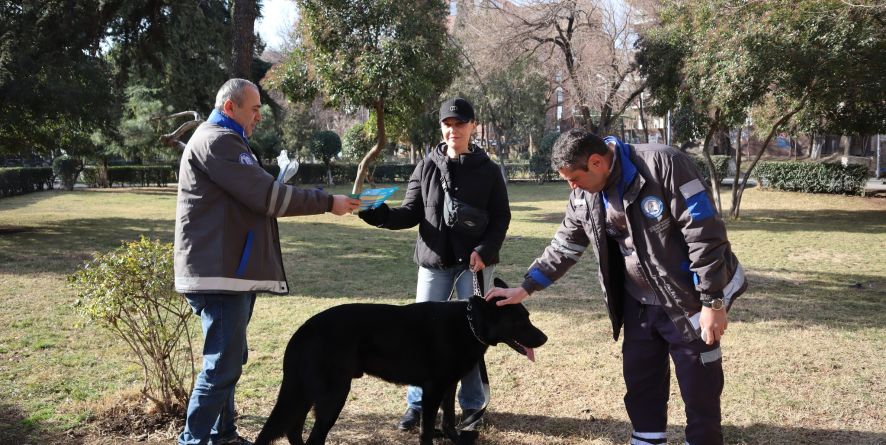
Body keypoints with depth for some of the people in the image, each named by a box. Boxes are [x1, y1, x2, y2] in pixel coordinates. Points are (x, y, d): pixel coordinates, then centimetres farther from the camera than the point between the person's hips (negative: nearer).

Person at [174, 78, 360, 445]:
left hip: (231, 269, 11)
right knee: (222, 364, -8)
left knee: (228, 360, 15)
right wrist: (328, 202, -12)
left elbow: (251, 196, 20)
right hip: (220, 272, -11)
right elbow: (265, 195, -18)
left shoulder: (224, 141, 23)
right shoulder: (216, 140, -12)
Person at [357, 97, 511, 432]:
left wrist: (484, 251, -14)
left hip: (474, 262, -2)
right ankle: (418, 402, 17)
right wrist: (380, 215, -16)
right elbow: (411, 213, 2)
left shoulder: (488, 169, 0)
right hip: (434, 262, 2)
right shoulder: (427, 167, 4)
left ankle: (472, 403, 18)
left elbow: (501, 218, 0)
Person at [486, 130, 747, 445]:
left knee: (700, 391, 3)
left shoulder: (663, 165, -22)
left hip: (688, 301, -6)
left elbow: (705, 233, -22)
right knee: (640, 385, 14)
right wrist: (525, 288, 6)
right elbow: (564, 246, 11)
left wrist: (713, 302, -20)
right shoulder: (584, 195, -1)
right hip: (638, 303, 6)